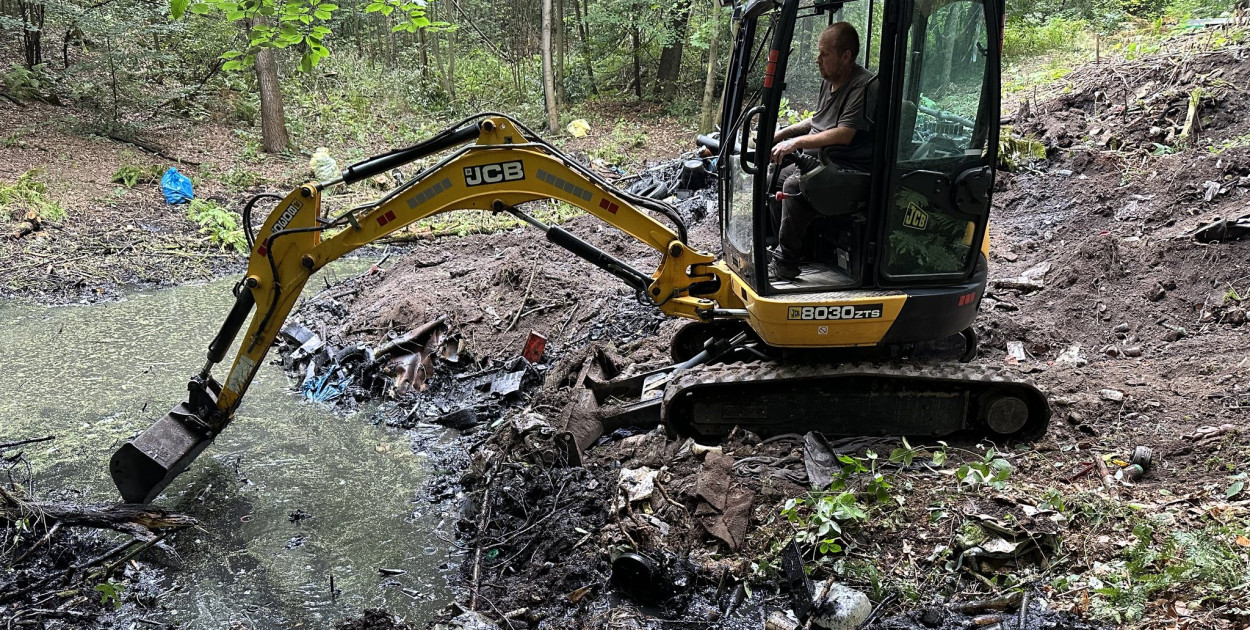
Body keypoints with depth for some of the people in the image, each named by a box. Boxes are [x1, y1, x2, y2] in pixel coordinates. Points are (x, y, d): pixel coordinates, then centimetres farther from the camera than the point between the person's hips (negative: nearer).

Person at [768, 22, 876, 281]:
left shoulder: (864, 86, -18)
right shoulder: (830, 81, 13)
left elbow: (844, 135, -27)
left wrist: (796, 143, -26)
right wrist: (784, 133, 15)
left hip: (848, 167, -11)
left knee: (794, 186, -29)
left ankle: (785, 264, -21)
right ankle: (780, 244, 14)